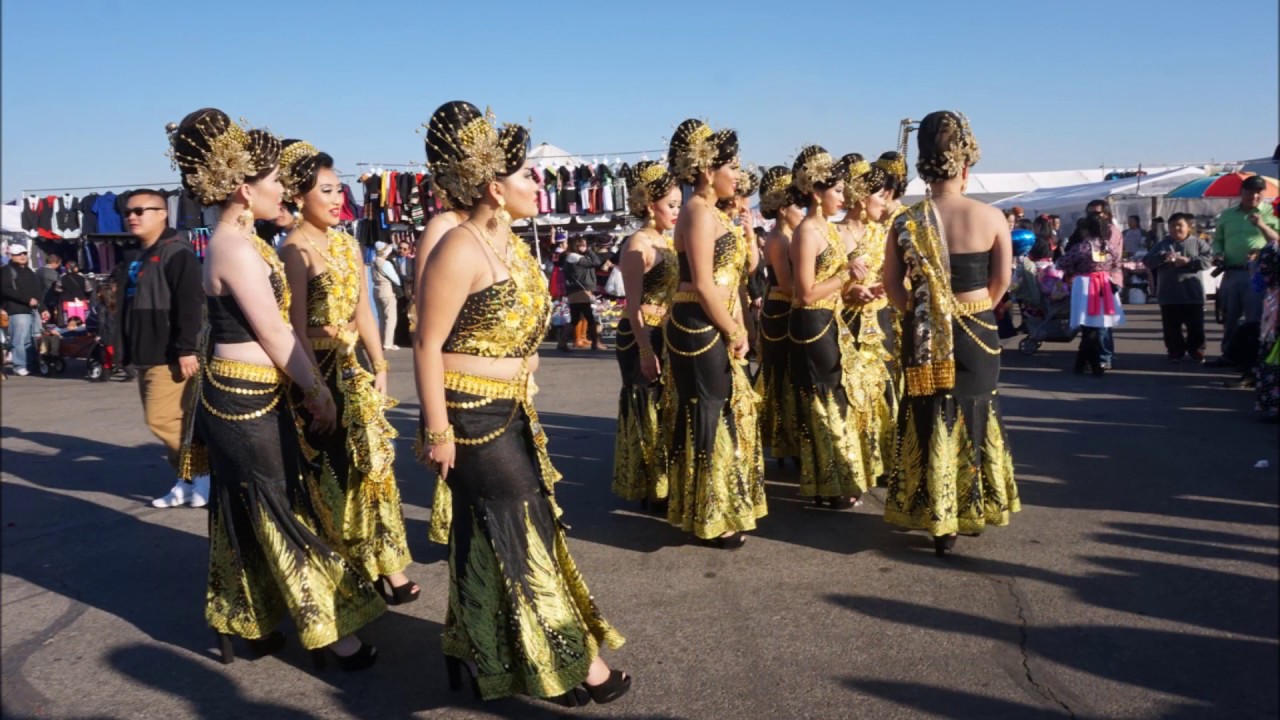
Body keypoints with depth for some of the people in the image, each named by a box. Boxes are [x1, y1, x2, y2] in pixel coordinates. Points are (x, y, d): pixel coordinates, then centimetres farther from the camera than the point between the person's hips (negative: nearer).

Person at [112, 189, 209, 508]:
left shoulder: (177, 253, -12)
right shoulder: (137, 259, 18)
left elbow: (190, 305, -20)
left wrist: (186, 349, -25)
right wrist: (129, 352, 22)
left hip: (171, 355, -9)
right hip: (146, 355, 9)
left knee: (163, 419, -13)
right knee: (174, 421, 11)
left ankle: (207, 471, -1)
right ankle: (189, 478, 18)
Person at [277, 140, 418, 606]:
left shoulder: (347, 243, 9)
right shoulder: (294, 250, -13)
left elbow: (364, 313, 11)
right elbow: (297, 328, -15)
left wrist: (380, 370, 8)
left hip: (355, 364, 7)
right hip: (319, 368, -7)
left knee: (368, 461, 9)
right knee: (333, 468, 3)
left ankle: (381, 563, 19)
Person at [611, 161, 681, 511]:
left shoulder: (669, 241, 12)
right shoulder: (637, 245, -13)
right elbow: (633, 304, -16)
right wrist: (646, 350, -22)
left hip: (669, 335, 8)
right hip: (644, 337, -8)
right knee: (650, 412, 0)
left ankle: (668, 485, 25)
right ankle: (654, 491, 10)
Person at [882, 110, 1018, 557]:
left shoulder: (906, 223, -6)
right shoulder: (992, 218, -9)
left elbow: (893, 287, -3)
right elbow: (1000, 284, -1)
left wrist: (920, 311, 10)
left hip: (924, 338, 0)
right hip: (977, 336, 0)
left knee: (930, 423, 11)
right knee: (974, 419, 16)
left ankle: (938, 522, 17)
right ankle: (973, 512, 27)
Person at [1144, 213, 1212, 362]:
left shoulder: (1198, 243, 4)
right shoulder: (1162, 244, 5)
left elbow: (1208, 258, -6)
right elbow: (1147, 261, -5)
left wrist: (1189, 260, -18)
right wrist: (1163, 257, -23)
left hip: (1193, 294, -1)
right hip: (1169, 295, 1)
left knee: (1196, 326, 7)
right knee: (1171, 327, 7)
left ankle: (1196, 351, 21)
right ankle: (1175, 352, 19)